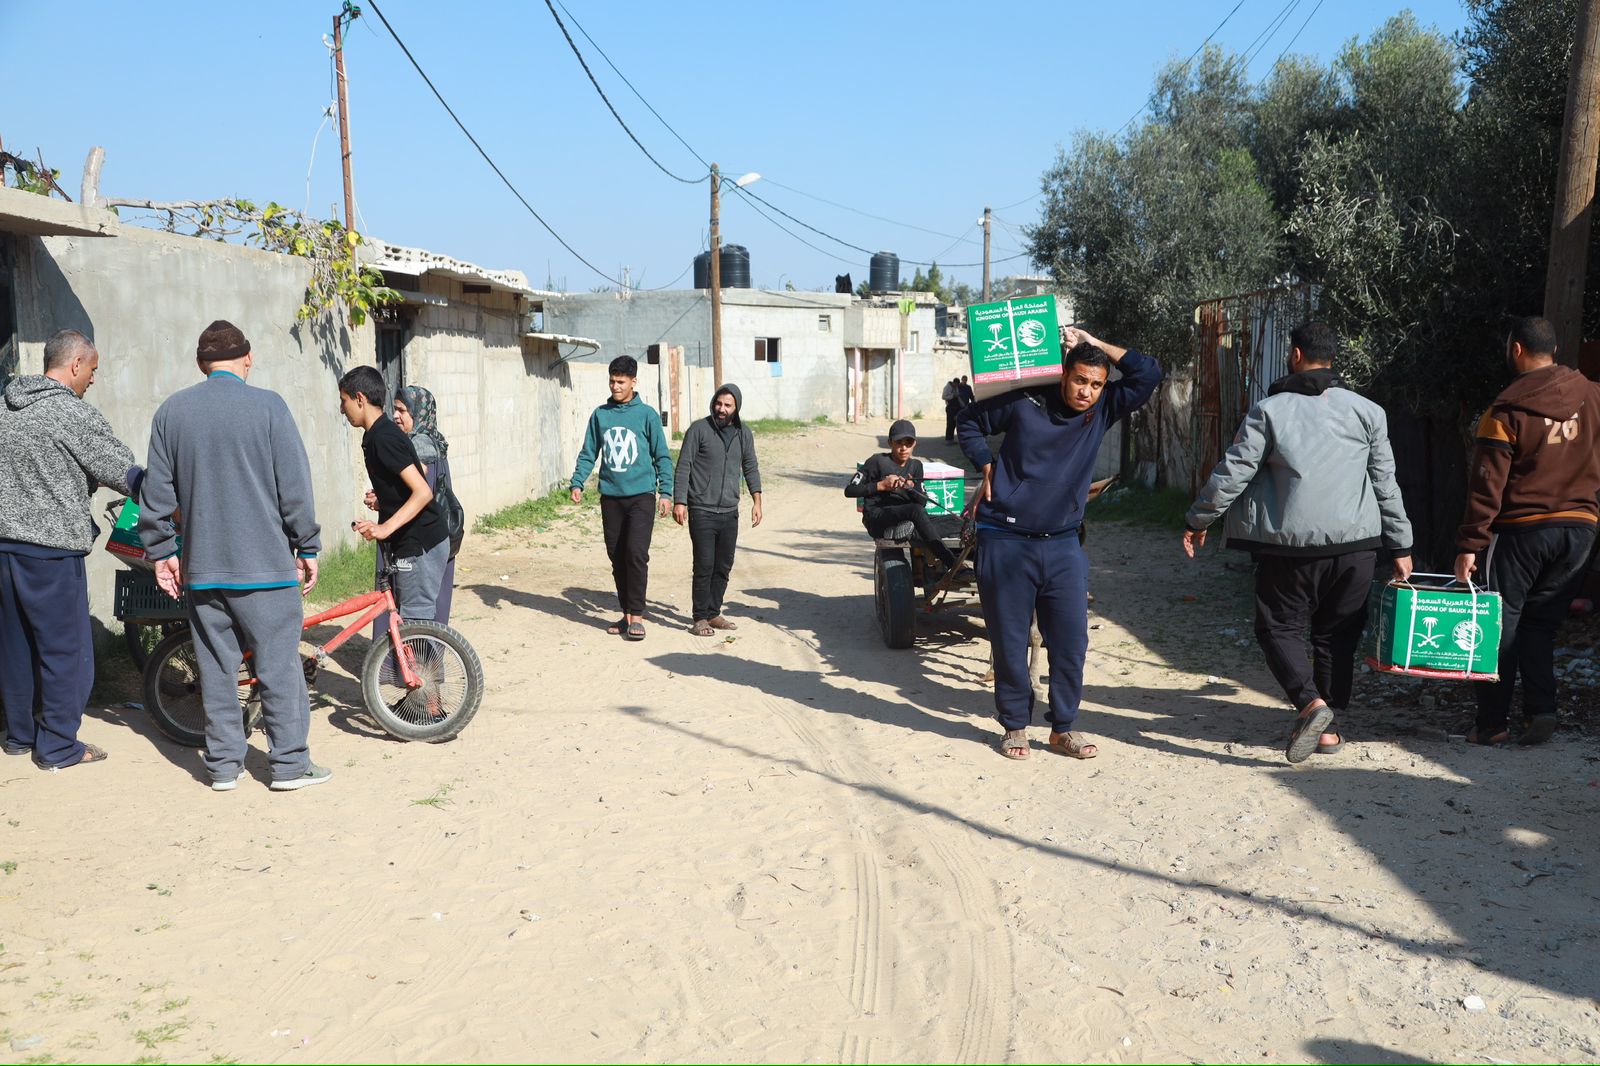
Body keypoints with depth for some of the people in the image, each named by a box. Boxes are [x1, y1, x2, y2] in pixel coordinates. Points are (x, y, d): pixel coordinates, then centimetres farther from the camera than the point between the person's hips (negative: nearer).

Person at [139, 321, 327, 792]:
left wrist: (161, 551, 18)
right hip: (265, 562, -4)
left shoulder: (171, 411, 6)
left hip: (202, 566, 4)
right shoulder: (267, 406, -7)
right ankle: (290, 764, 8)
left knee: (216, 667, 11)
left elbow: (156, 493, 9)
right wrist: (307, 547, 2)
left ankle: (223, 765, 18)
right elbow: (295, 486, -7)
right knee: (278, 664, 3)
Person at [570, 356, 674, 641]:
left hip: (641, 495, -4)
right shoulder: (600, 414, 8)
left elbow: (662, 456, 2)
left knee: (636, 554, -14)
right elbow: (588, 453, 12)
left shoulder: (647, 414, 0)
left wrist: (665, 492, -4)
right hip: (610, 497, 4)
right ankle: (626, 613, 19)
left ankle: (637, 616, -6)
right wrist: (577, 483, -1)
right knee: (617, 557, 8)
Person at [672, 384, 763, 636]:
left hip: (730, 512, 5)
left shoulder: (744, 434, 8)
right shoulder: (699, 429, -5)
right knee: (704, 566, -5)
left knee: (724, 566, 10)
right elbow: (683, 466, -5)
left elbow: (750, 468, 17)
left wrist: (757, 501, 8)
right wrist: (679, 501, -12)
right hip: (702, 511, -5)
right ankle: (700, 618, 4)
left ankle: (714, 613, 21)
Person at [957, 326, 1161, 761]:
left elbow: (1148, 374, -3)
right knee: (1009, 641, 5)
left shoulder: (1103, 410, 3)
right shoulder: (1025, 402, -5)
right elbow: (969, 422, 8)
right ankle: (1015, 726, 20)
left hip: (1062, 545, 3)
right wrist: (987, 469, 0)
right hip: (1006, 542, -3)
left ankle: (1063, 728, 17)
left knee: (1071, 640, 2)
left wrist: (1096, 344, -5)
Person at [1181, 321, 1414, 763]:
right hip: (1354, 544, 3)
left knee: (1279, 626, 9)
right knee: (1337, 634, 14)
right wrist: (1400, 546, 16)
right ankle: (1328, 726, 19)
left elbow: (1232, 474, -5)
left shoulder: (1269, 410, -4)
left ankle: (1311, 702, -13)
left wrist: (1197, 521, 9)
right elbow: (1386, 485, 8)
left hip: (1290, 545, -3)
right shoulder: (1366, 411, 6)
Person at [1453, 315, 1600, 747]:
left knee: (1499, 623, 4)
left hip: (1520, 531, -4)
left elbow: (1487, 483, -13)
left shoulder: (1507, 408, -11)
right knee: (1540, 624, 14)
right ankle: (1541, 711, 4)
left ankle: (1492, 721, 5)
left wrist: (1470, 544, -11)